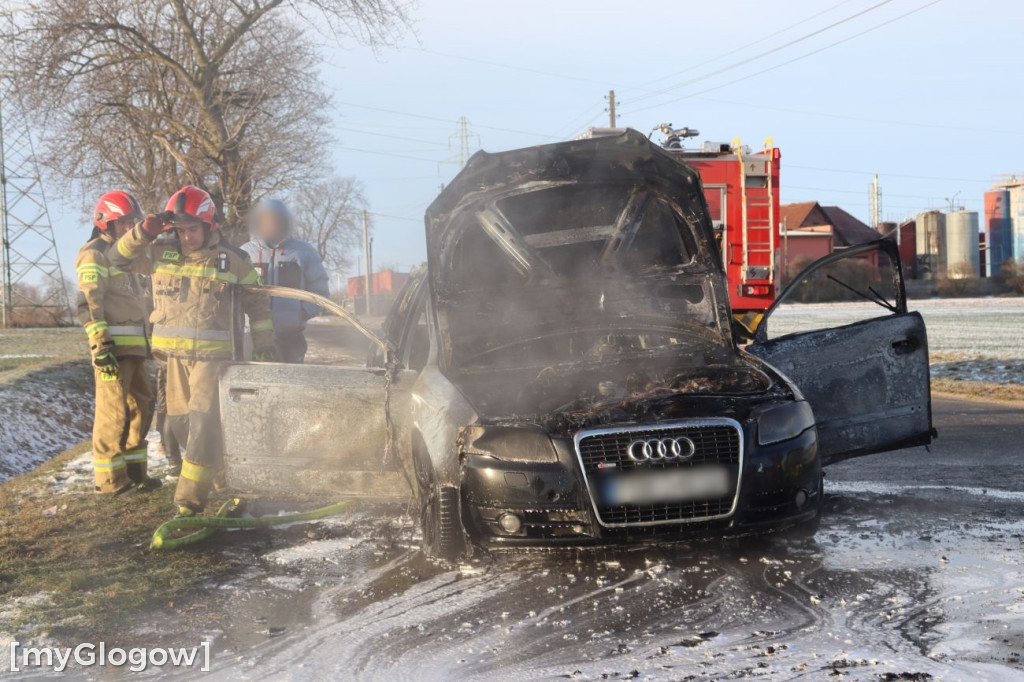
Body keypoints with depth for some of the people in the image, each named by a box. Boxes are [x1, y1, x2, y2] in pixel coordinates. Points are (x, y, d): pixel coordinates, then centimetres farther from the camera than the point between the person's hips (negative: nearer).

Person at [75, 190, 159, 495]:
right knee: (113, 412, -8)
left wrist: (146, 342, 26)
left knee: (141, 407, 12)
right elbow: (88, 303, -16)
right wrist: (100, 342, -24)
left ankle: (134, 471, 20)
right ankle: (110, 478, -4)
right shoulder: (95, 254, -7)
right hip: (112, 345, -10)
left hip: (134, 345, 10)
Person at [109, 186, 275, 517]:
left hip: (213, 355, -5)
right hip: (175, 354, 5)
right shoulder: (161, 254, 5)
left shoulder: (232, 259, -2)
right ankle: (218, 467, 36)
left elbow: (256, 303, 6)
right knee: (179, 421, 12)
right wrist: (144, 232, -7)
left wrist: (265, 345, 4)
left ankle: (190, 499, -12)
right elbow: (120, 257, 10)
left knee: (204, 422, -13)